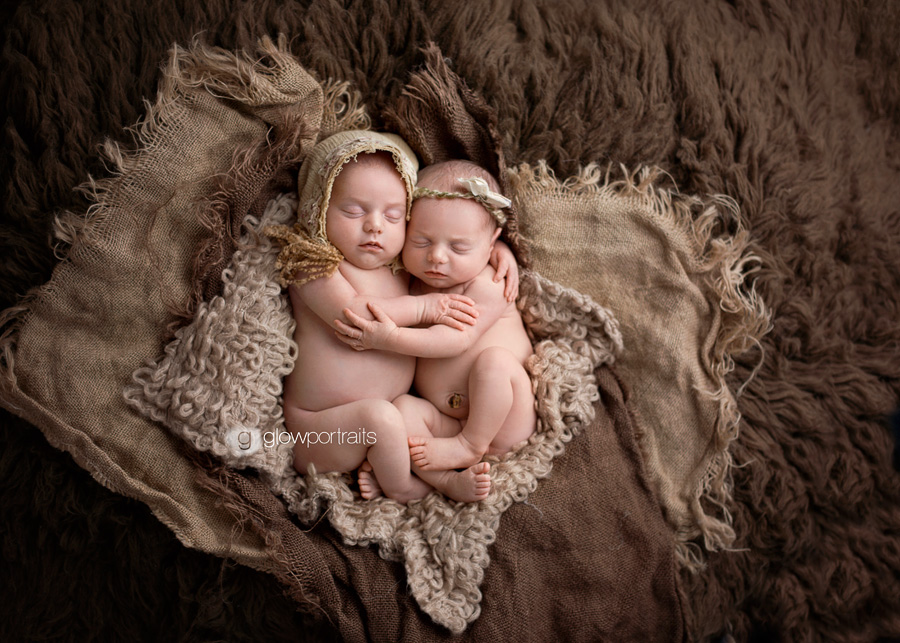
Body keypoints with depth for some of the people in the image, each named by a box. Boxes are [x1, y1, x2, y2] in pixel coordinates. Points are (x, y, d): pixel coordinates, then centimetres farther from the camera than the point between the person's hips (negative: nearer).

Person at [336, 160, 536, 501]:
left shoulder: (488, 286, -8)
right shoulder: (411, 284, 11)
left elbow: (457, 340, -21)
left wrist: (391, 338, -27)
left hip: (506, 420, -5)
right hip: (445, 421, 5)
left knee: (494, 358, -30)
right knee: (402, 408, -19)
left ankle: (471, 445, -15)